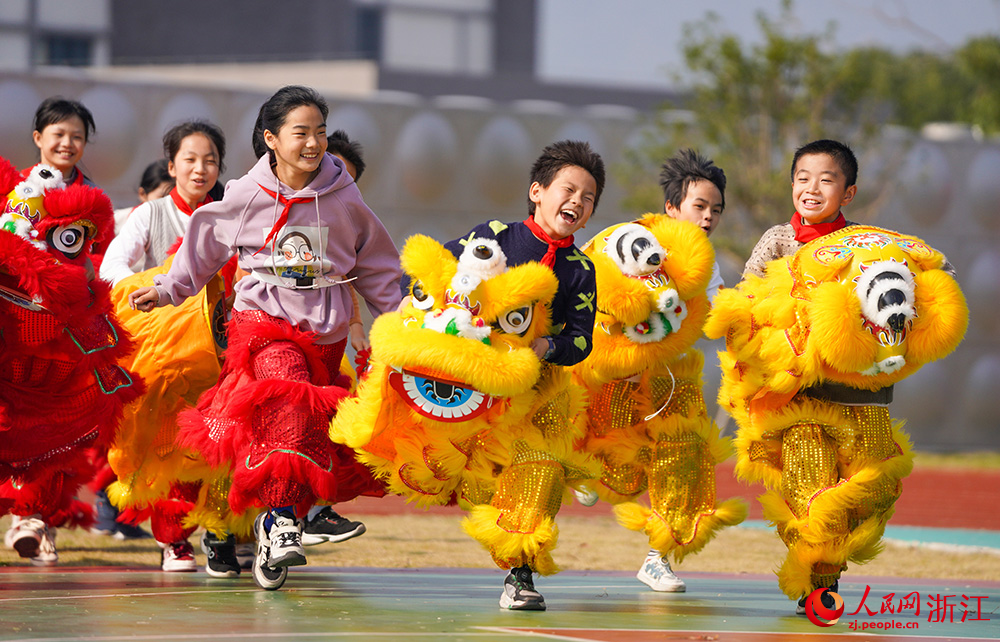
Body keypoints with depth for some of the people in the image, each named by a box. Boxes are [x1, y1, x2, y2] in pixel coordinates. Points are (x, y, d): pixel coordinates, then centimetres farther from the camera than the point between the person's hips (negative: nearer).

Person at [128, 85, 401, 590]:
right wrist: (165, 289, 14)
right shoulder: (246, 197, -1)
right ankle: (281, 518, -29)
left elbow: (376, 268, 15)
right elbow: (203, 248, 15)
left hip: (324, 334, 3)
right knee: (288, 403, -27)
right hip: (263, 321, -3)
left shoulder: (343, 201, 3)